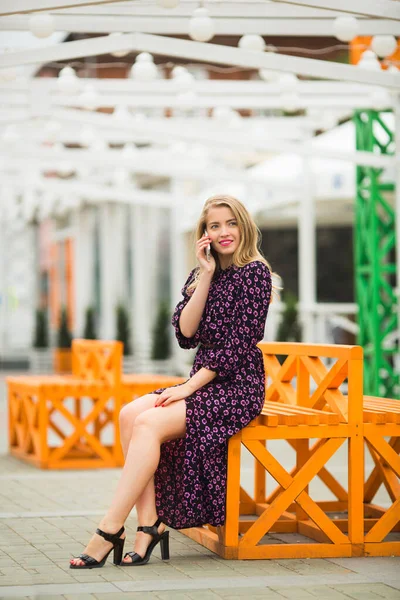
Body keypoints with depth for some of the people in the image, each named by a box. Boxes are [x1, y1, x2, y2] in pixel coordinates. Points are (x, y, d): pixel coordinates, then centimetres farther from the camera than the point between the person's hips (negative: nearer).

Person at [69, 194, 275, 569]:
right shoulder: (201, 275, 15)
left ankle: (110, 531, -25)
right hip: (203, 383, 7)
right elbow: (185, 335, 1)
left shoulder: (255, 273, -7)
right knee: (130, 414, -19)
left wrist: (190, 386, -17)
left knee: (150, 422, -26)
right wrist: (206, 277, -5)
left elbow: (239, 344, -14)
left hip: (238, 387, -7)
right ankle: (151, 523, -22)